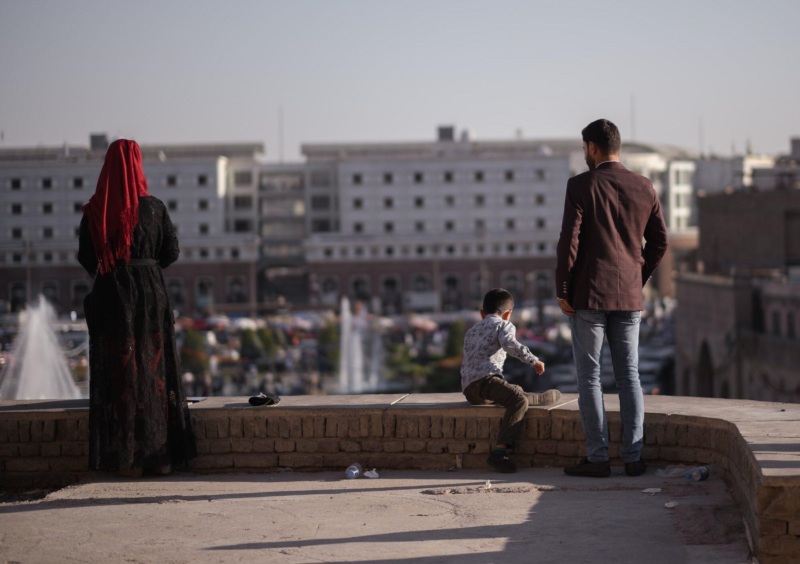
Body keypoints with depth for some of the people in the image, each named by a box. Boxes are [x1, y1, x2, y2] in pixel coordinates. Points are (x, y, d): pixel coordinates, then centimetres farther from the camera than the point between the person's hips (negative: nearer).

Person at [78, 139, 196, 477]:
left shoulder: (95, 211, -3)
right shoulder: (153, 208, -3)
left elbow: (85, 257, 2)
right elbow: (171, 252, 1)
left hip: (110, 295, 0)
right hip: (150, 292, 0)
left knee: (118, 374, 3)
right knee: (154, 370, 7)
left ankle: (127, 458, 1)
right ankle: (160, 455, 7)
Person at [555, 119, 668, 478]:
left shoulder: (581, 186, -9)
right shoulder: (644, 188, 5)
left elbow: (569, 241, -13)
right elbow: (659, 242, 9)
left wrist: (562, 290, -5)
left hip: (589, 294, -4)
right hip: (629, 297, 4)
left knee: (589, 376, 2)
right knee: (629, 376, 9)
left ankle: (597, 458, 0)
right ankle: (633, 457, 8)